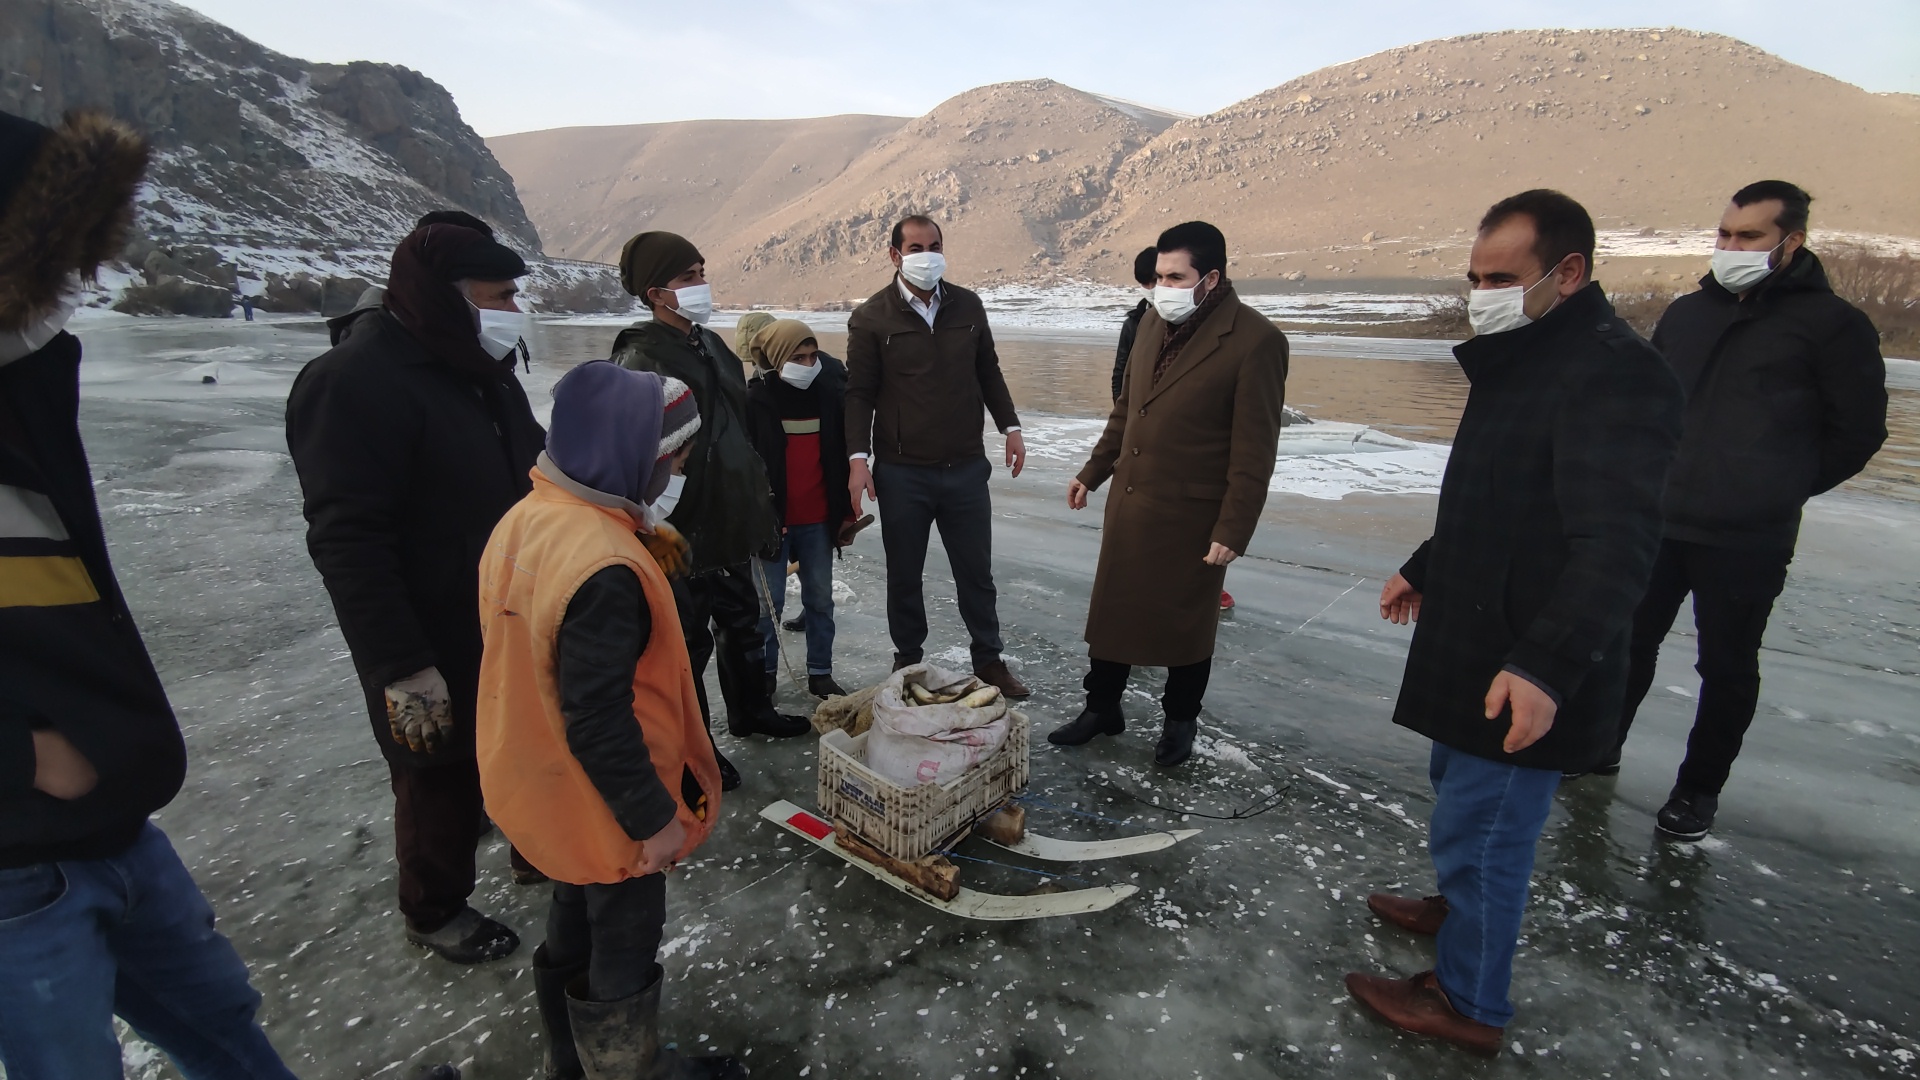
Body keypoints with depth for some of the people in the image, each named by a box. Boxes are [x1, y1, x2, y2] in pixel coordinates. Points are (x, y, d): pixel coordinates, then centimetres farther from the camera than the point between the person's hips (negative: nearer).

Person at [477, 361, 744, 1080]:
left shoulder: (523, 521, -4)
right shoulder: (605, 570, -33)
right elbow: (600, 722, -29)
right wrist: (654, 818, -18)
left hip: (543, 789, 9)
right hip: (606, 807, -9)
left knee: (575, 928, 29)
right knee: (622, 951, 16)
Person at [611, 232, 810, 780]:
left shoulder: (712, 345, 11)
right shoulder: (640, 359, -16)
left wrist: (762, 507, 20)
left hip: (732, 524, 9)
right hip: (684, 534, -8)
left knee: (743, 621, 21)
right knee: (689, 641, 6)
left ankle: (751, 711, 42)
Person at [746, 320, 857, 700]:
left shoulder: (831, 393, 1)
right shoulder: (755, 399, -9)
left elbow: (844, 455, 8)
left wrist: (847, 511, 7)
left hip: (819, 520, 3)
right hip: (771, 520, -3)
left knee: (820, 598, 11)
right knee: (769, 602, 7)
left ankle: (820, 673, 24)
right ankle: (764, 672, 24)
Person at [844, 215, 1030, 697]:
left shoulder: (968, 306, 6)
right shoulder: (871, 318, -4)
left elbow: (988, 372, 15)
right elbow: (859, 393, -3)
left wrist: (1010, 427, 9)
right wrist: (858, 458, -12)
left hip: (966, 467, 3)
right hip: (902, 473, -2)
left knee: (976, 571, 12)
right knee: (904, 575, 12)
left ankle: (989, 659, 28)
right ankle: (908, 662, 31)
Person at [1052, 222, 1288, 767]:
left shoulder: (1255, 340, -14)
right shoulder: (1154, 322, 7)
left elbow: (1255, 450, -15)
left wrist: (1233, 531, -16)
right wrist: (1093, 471, 17)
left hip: (1190, 516, -6)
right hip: (1128, 501, 6)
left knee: (1184, 623, 11)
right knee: (1111, 610, 15)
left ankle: (1180, 721, 34)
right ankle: (1102, 708, 34)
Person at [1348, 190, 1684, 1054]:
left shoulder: (1611, 374, -22)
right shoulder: (1523, 360, 11)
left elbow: (1616, 546, -31)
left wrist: (1547, 663, -39)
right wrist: (1425, 568, 28)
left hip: (1524, 676, -10)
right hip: (1476, 642, 10)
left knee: (1479, 826, 4)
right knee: (1458, 786, 26)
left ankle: (1469, 1004, 24)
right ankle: (1464, 906, 50)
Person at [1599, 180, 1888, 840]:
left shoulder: (1832, 325, -5)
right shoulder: (1687, 313, 10)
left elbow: (1858, 432, 0)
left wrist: (1782, 489, 0)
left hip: (1746, 541, -4)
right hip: (1657, 524, 5)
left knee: (1728, 668, 8)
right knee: (1629, 640, 16)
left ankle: (1699, 789, 23)